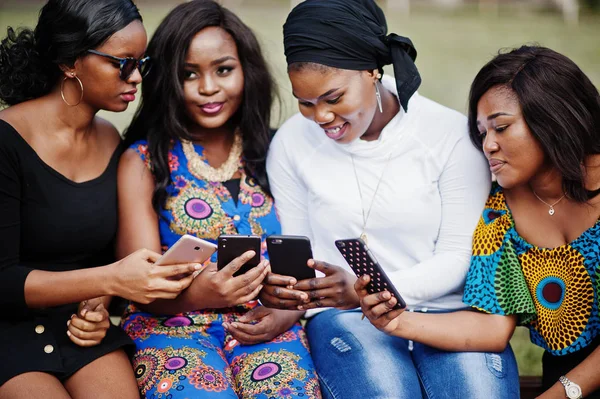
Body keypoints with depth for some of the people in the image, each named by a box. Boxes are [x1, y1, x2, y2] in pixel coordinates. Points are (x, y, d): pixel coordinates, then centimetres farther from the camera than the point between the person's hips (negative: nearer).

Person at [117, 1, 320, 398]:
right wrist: (197, 293, -24)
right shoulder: (143, 161, 4)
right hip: (172, 324, -1)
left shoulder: (273, 153, 11)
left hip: (263, 325, 2)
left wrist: (290, 312, -12)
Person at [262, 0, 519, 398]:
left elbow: (460, 256, -6)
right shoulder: (292, 142, 3)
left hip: (448, 309, 0)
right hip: (345, 317, 0)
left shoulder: (452, 134, -5)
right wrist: (279, 287, -17)